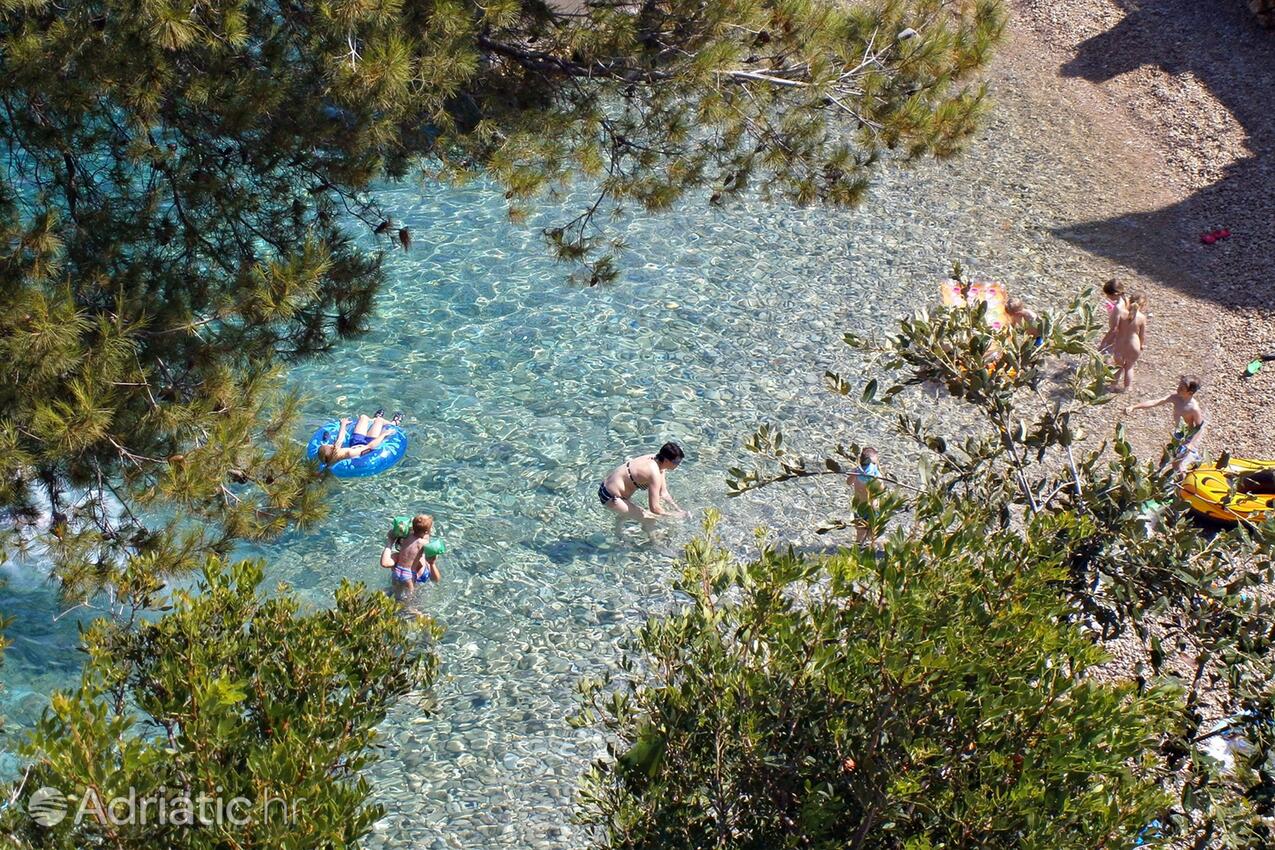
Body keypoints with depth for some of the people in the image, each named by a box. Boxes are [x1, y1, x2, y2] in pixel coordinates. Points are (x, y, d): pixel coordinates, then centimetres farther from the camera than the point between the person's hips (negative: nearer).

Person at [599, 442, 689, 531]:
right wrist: (677, 514, -19)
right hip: (610, 497, -10)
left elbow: (663, 493, 7)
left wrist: (678, 508, -2)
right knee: (650, 521, -10)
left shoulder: (656, 459, -1)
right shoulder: (654, 473, -29)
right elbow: (654, 508, -30)